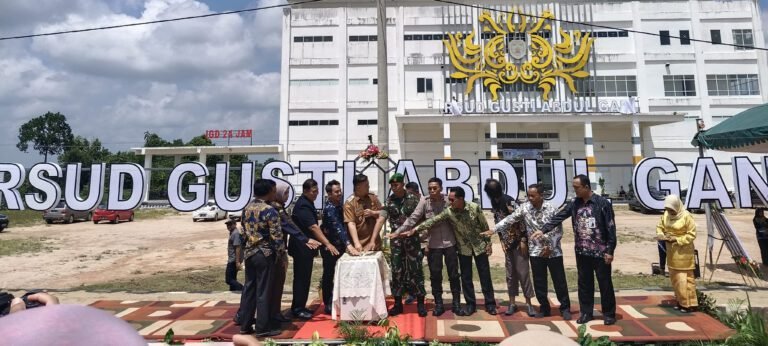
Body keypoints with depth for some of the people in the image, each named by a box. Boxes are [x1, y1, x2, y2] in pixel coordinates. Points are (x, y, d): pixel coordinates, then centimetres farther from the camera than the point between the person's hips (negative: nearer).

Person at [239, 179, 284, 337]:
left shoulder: (246, 208, 7)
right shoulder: (270, 211, -16)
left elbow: (244, 231, 15)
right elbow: (276, 236, -16)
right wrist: (281, 254, -2)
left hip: (249, 252, 7)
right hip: (265, 254, -7)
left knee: (249, 289, 14)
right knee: (263, 291, 1)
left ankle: (245, 325, 22)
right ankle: (262, 328, 9)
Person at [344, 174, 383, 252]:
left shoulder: (373, 197, 3)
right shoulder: (349, 202, -12)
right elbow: (351, 223, -19)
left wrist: (372, 213, -14)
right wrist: (356, 243, -28)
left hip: (375, 242, 4)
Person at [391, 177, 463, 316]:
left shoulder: (448, 201, -4)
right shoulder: (424, 201, -4)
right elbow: (413, 218, -10)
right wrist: (397, 232, -18)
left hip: (450, 242, 0)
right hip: (433, 244, 1)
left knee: (454, 274, 8)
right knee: (435, 275, 8)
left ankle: (456, 304, 22)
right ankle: (439, 304, 23)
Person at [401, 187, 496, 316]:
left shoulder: (475, 208, -16)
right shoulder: (448, 212, -13)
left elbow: (484, 226, -6)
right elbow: (432, 221, -20)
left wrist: (488, 243, -4)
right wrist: (415, 229, -28)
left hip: (480, 245, -1)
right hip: (463, 248, 2)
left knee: (485, 275, 6)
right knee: (466, 277, 6)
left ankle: (490, 304, 19)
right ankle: (471, 304, 20)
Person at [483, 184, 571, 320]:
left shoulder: (551, 209, -9)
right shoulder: (524, 208, -4)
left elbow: (559, 230, -7)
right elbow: (510, 219, -8)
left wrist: (550, 247, -12)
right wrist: (494, 230, -18)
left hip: (553, 251, -2)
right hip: (536, 252, 2)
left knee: (559, 281, 6)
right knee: (539, 283, 8)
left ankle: (565, 308, 22)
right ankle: (544, 308, 23)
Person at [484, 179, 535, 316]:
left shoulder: (509, 201, -17)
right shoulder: (495, 204, 5)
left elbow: (521, 220, -18)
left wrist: (523, 240, -17)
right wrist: (502, 241, 7)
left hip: (518, 242, -6)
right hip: (508, 243, 6)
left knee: (523, 272, -1)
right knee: (510, 273, 11)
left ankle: (528, 303, 12)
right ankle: (512, 303, 20)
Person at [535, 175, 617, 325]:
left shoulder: (602, 203, -11)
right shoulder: (574, 204, 3)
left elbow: (611, 228, -10)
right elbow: (558, 217, -1)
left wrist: (610, 251, -11)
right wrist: (543, 230, -13)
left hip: (600, 252, -4)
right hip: (582, 252, 4)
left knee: (605, 283, 8)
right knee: (584, 283, 12)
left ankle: (609, 314, 23)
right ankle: (586, 312, 24)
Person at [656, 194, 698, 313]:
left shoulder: (686, 216, -15)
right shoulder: (666, 214, 2)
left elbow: (692, 234, -12)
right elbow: (659, 226, 12)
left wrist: (677, 239, -21)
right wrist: (661, 235, -7)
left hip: (683, 252, -6)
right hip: (671, 251, 6)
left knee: (685, 278, -1)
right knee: (674, 278, 13)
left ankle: (689, 304, 10)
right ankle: (681, 301, 25)